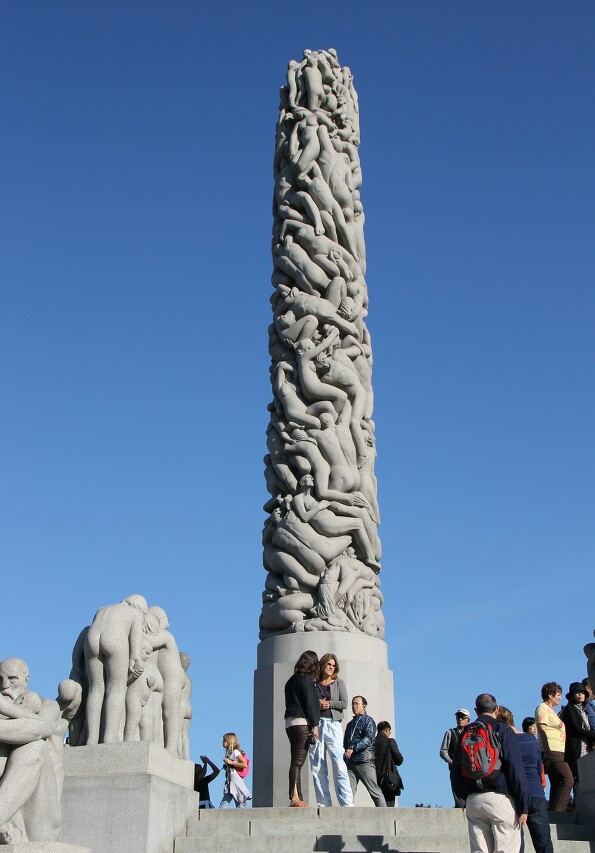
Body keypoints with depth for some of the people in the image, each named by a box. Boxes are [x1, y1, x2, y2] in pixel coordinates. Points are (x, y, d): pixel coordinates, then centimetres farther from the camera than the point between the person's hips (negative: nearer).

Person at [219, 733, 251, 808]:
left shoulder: (235, 752, -6)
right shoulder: (228, 753, 19)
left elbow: (245, 764, -16)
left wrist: (231, 762, -15)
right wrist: (226, 766, 9)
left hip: (236, 781, -9)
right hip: (229, 782, 9)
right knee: (223, 806, 0)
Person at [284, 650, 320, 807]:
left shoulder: (291, 680, 18)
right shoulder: (307, 679, -6)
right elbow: (309, 704, -12)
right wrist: (315, 725, -11)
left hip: (290, 723, 8)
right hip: (302, 723, -8)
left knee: (295, 762, 7)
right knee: (298, 762, -13)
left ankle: (298, 799, 6)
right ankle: (295, 797, -19)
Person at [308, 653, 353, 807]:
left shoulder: (338, 683, 12)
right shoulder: (313, 684, 13)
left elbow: (344, 703, 3)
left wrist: (329, 704, -6)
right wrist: (318, 705, -9)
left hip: (333, 725, -2)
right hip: (315, 725, 2)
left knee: (339, 765, -10)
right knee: (317, 768, 0)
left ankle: (347, 803, -12)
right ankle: (323, 804, 4)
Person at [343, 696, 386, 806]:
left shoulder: (368, 721, 4)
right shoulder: (350, 724, 26)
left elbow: (369, 739, -12)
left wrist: (353, 748, -23)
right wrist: (344, 751, 7)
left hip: (364, 761, -6)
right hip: (350, 762, 6)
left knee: (374, 790, -5)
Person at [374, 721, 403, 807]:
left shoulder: (372, 742, 4)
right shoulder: (390, 742, -6)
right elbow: (399, 760, -3)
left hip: (376, 778, 5)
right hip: (388, 779, -5)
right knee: (389, 805, -2)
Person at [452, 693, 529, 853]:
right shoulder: (502, 729, -2)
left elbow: (457, 772, 15)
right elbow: (516, 769, -8)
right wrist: (523, 806, -7)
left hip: (473, 801, 5)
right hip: (500, 798, -5)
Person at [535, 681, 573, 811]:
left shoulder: (550, 710, 25)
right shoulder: (542, 708, -4)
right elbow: (542, 729, -15)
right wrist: (547, 750, -22)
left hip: (557, 752, 10)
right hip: (552, 751, -10)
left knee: (557, 784, 8)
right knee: (567, 780, -16)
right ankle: (557, 811, -18)